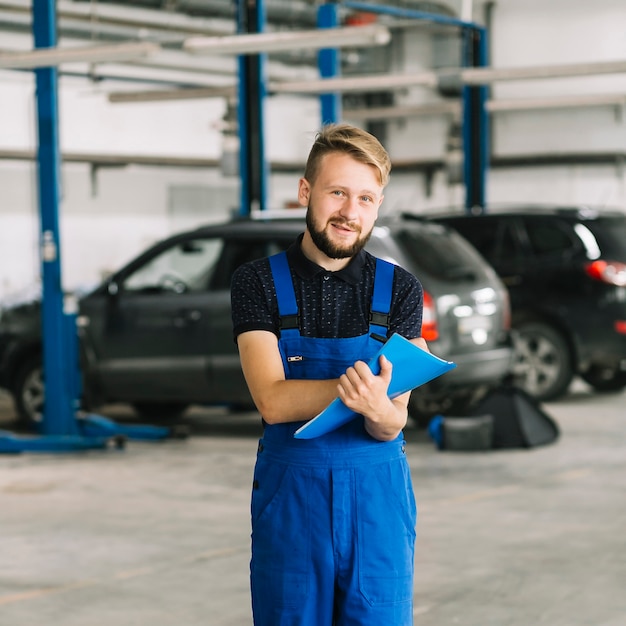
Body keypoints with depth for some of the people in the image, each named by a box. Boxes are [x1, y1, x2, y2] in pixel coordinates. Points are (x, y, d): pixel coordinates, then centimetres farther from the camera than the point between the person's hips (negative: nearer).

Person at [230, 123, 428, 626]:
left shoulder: (399, 288, 1)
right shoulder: (258, 282, 0)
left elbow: (392, 426, -6)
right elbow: (273, 400, -13)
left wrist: (377, 405, -30)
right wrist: (359, 384, -24)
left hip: (378, 494, 1)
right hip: (290, 492, -1)